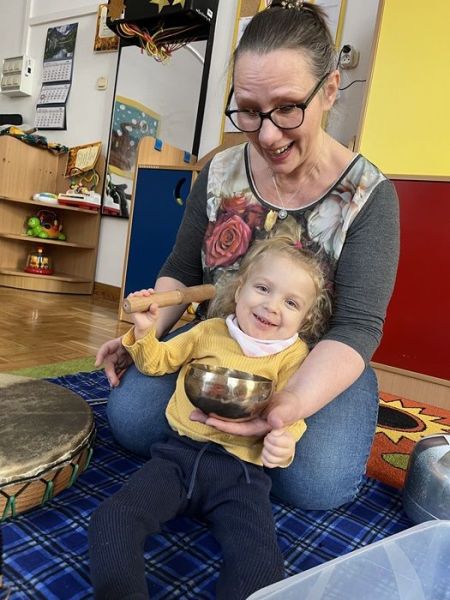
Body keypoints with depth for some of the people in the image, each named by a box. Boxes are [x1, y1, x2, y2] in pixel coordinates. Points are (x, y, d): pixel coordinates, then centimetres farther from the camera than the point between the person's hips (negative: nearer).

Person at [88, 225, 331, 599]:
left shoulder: (293, 354, 5)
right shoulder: (210, 331, 11)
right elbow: (158, 362, 21)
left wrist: (283, 442, -21)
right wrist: (144, 331, 2)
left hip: (242, 472, -2)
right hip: (180, 453, 2)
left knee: (262, 563, -27)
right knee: (111, 519, -19)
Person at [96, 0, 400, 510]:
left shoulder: (369, 196, -14)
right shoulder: (219, 173, -3)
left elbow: (356, 326, -20)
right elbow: (180, 272, 5)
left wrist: (292, 402, -38)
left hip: (318, 366, -2)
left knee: (316, 482, -25)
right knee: (130, 418, -17)